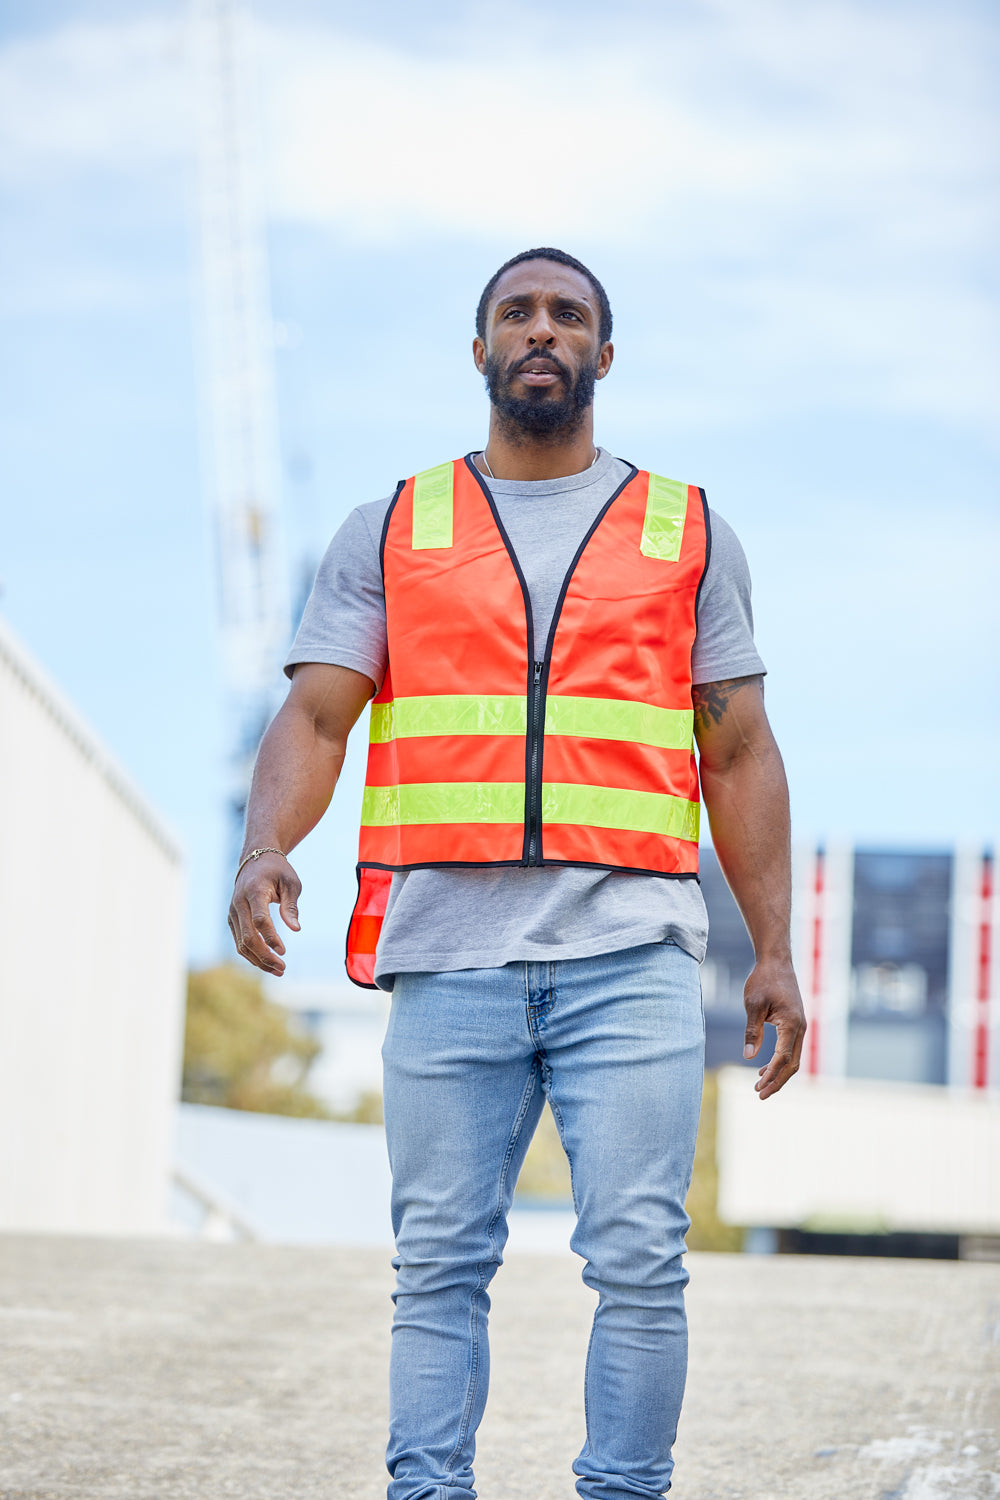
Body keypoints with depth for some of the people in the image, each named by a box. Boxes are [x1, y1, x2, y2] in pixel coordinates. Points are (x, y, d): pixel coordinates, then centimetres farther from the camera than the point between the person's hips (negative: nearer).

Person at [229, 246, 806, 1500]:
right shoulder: (391, 534, 15)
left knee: (638, 1264, -6)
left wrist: (773, 953, 6)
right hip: (449, 956, 0)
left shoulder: (687, 532, 16)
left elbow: (740, 756, 14)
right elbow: (314, 720, 5)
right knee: (440, 1266, 0)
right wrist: (264, 853, -15)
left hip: (630, 957, 0)